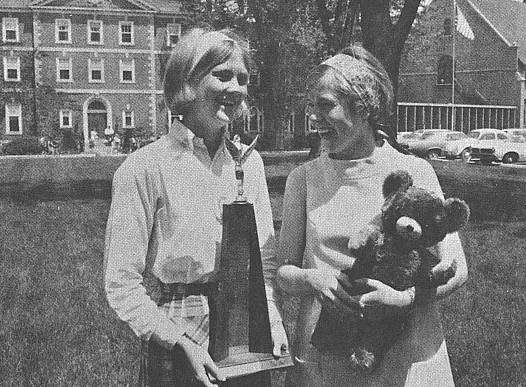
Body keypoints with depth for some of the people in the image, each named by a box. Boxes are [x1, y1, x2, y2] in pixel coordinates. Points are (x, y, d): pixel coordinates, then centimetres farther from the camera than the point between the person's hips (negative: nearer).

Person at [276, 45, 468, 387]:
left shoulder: (414, 172, -4)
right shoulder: (303, 179, 1)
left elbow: (456, 268, -5)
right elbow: (283, 271, 3)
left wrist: (406, 298, -22)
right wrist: (310, 278, -18)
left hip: (407, 354, -1)